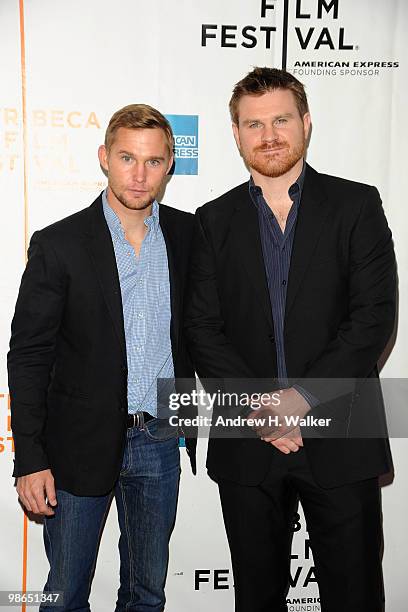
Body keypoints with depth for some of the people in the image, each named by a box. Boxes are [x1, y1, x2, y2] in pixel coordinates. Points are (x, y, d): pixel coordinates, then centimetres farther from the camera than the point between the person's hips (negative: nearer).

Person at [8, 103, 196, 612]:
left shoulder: (189, 234, 1)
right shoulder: (58, 245, -9)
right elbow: (28, 356, -8)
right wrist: (30, 459, -11)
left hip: (161, 441, 3)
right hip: (83, 444, -2)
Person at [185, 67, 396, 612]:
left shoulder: (357, 206, 2)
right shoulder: (214, 221, 7)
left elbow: (374, 316, -7)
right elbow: (202, 328, 0)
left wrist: (301, 397, -16)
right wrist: (260, 408, -12)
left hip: (340, 440, -1)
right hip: (247, 446, 2)